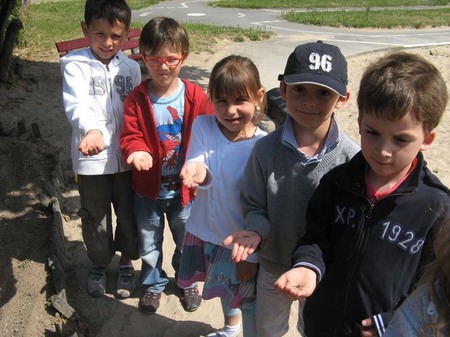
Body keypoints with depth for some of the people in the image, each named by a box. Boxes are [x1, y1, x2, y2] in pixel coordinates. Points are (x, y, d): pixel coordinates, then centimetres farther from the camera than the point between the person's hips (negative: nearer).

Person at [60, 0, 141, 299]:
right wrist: (92, 130, -45)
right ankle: (99, 264, 37)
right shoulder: (76, 65, -8)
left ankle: (127, 263, 37)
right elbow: (76, 105, -25)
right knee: (95, 216, 13)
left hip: (126, 157, 3)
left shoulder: (131, 68, 4)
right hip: (91, 159, -2)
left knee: (129, 213, 14)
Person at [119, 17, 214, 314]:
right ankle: (153, 284, 44)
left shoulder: (196, 97, -11)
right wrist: (138, 152, -33)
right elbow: (130, 136, -12)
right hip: (148, 188, 0)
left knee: (187, 241, 20)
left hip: (185, 187, 0)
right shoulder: (137, 99, -10)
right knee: (149, 243, 19)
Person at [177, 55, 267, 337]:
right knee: (226, 289, 29)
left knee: (247, 300, 13)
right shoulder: (203, 126, -11)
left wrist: (253, 254, -9)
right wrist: (197, 171, -41)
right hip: (205, 231, 5)